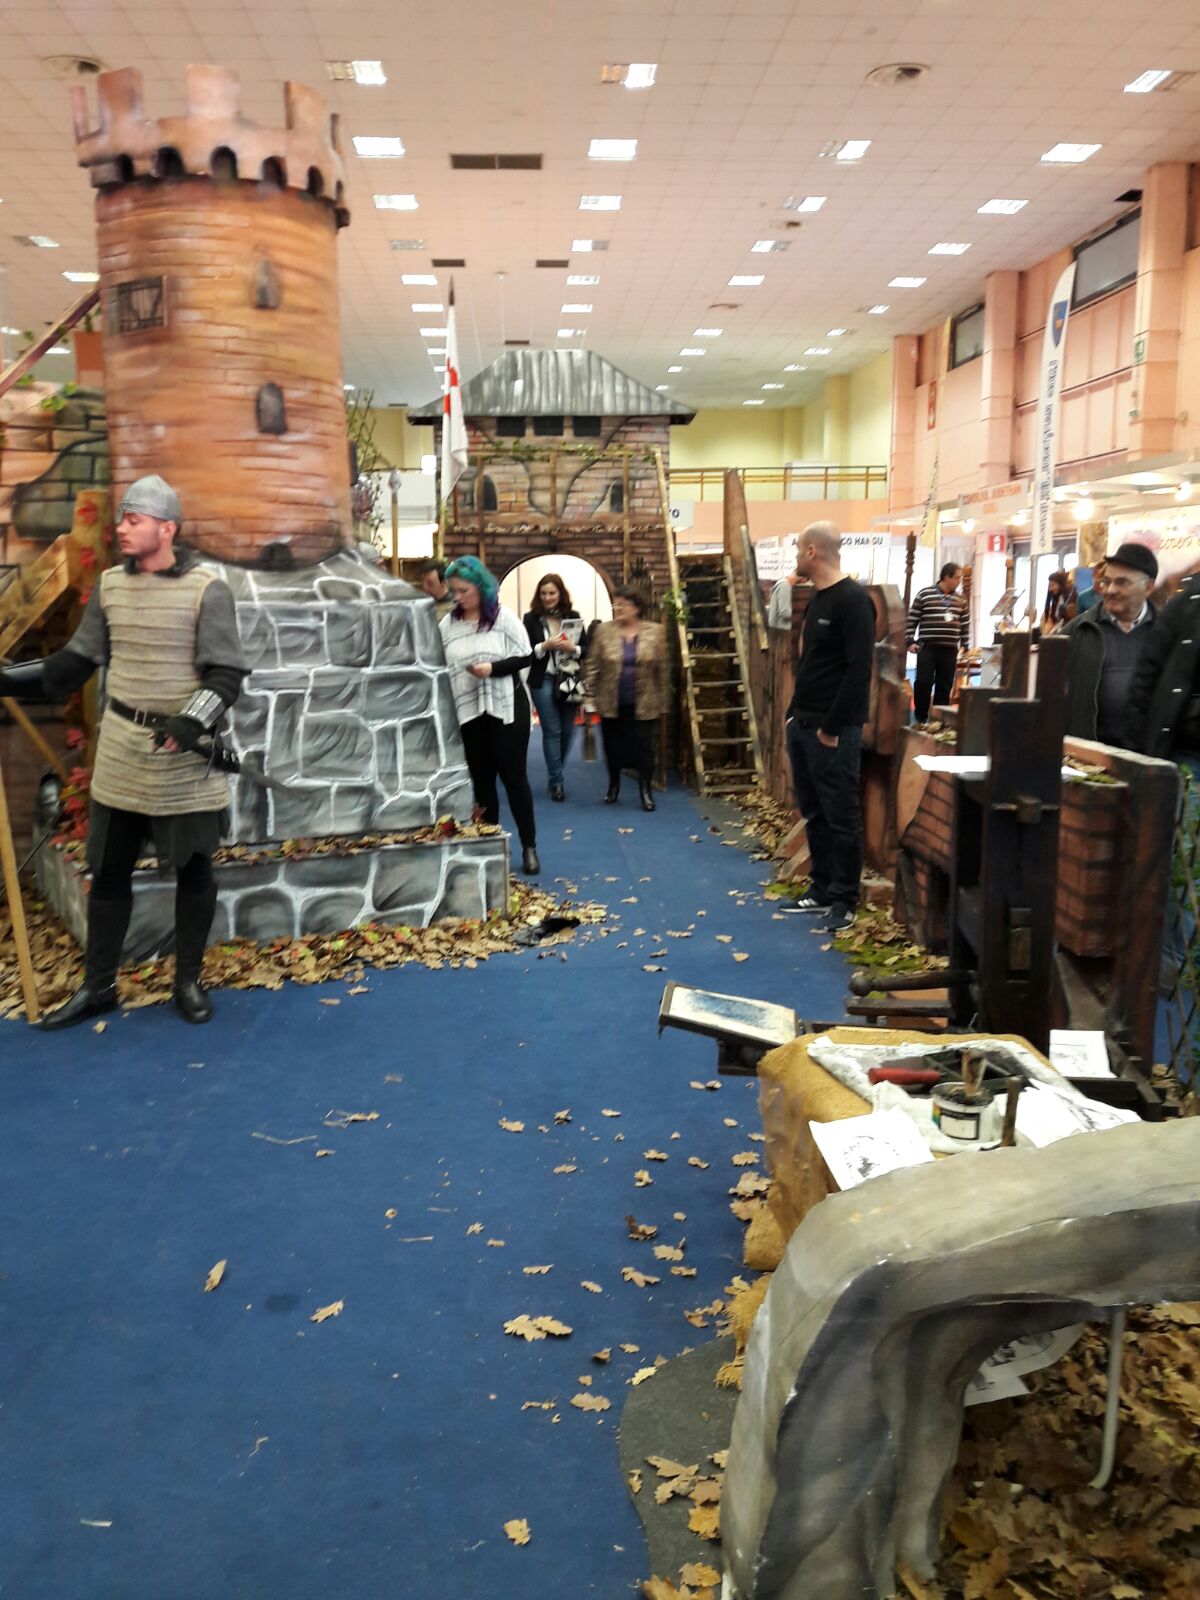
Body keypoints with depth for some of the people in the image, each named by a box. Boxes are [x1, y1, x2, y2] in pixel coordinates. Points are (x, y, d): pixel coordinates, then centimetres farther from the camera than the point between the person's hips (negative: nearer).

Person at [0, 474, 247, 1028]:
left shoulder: (206, 589, -9)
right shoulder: (109, 585, 6)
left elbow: (226, 672, -12)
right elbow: (77, 660, 13)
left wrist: (193, 721, -27)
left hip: (187, 753, -4)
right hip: (122, 750, 4)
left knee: (193, 867, 7)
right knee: (109, 867, 10)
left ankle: (188, 981, 23)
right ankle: (96, 986, 23)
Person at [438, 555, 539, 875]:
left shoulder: (503, 616, -4)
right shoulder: (447, 624, 4)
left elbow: (525, 658, -5)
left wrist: (492, 668, -20)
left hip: (506, 706, -3)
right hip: (468, 711, 3)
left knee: (513, 775, 1)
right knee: (481, 779, 10)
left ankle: (529, 847, 11)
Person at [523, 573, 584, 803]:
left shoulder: (573, 617, 5)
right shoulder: (531, 618, -1)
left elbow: (586, 649, 6)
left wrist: (573, 648, -14)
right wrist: (544, 646, -19)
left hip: (569, 680, 3)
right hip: (543, 681, -3)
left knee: (567, 730, 9)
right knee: (552, 731, -2)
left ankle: (555, 773, 29)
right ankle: (556, 781, 7)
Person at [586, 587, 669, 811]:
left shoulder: (654, 632, -1)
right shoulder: (603, 631, -1)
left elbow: (661, 669, 1)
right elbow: (593, 666, 1)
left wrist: (662, 701, 1)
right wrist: (591, 695, -5)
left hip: (643, 704, -1)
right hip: (611, 703, 1)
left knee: (644, 747, 1)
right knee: (613, 747, 11)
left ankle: (645, 791, 12)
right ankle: (614, 786, 30)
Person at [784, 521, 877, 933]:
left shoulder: (853, 600, -14)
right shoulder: (817, 599, 16)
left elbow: (858, 669, -20)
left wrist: (832, 727, -19)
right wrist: (795, 713, 15)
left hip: (833, 731, -10)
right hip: (802, 725, 10)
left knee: (841, 817, -2)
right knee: (813, 813, 14)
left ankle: (844, 902, 6)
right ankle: (822, 890, 24)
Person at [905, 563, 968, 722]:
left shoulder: (960, 600, 11)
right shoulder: (924, 594, -1)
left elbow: (965, 624, 16)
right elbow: (912, 619, 1)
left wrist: (964, 645, 11)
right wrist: (909, 641, -4)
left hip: (950, 649, 4)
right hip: (927, 647, -4)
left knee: (944, 686, 5)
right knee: (923, 682, -8)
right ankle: (920, 718, 4)